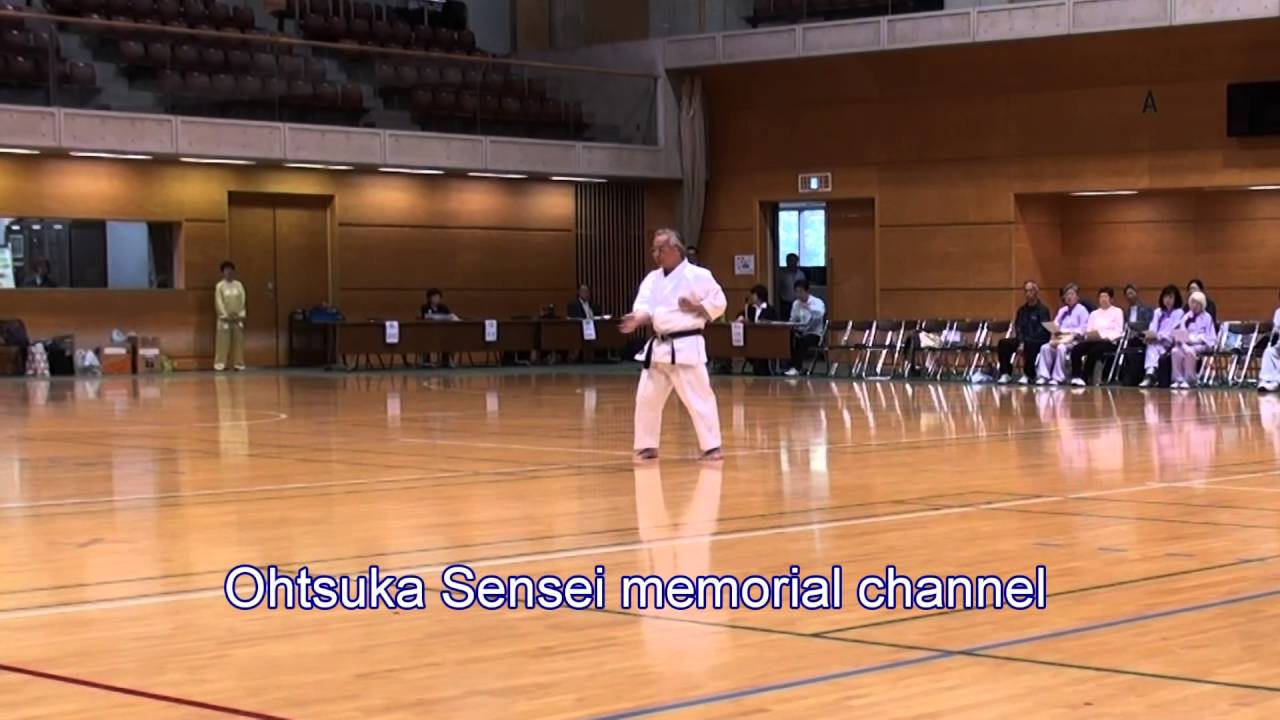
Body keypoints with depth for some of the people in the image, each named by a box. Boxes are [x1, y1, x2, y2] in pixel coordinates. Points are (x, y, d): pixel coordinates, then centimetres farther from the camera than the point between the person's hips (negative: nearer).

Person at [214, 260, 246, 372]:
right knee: (223, 342, -5)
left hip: (238, 318, 3)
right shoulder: (220, 286, -1)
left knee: (238, 341, 3)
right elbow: (219, 302, -6)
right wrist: (226, 315, -13)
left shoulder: (239, 285, 7)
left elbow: (243, 301, 4)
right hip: (225, 318, -3)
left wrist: (241, 315, -6)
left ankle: (238, 363, 9)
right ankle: (220, 364, -3)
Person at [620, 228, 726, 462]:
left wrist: (695, 308, -17)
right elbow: (645, 307, -2)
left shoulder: (698, 275, -6)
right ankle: (648, 446, 21)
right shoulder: (652, 279, 11)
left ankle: (712, 447, -2)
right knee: (646, 397, 9)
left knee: (698, 397, -8)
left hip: (686, 347, -6)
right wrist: (636, 319, -22)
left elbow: (718, 303, -5)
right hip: (659, 347, 7)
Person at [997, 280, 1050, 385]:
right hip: (1024, 340, 6)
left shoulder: (1043, 310, -6)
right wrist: (1021, 342, -14)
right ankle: (1006, 374, -12)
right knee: (1003, 343, -17)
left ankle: (1027, 375, -26)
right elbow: (1018, 328, 7)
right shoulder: (1022, 310, 13)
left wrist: (1025, 342, -22)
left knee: (1029, 345, -40)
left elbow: (1042, 330, -15)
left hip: (1039, 341, -6)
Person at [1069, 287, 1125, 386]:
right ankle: (1075, 377, -36)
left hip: (1109, 341, -4)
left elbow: (1118, 332, -1)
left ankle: (1084, 379, -38)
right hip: (1093, 340, 4)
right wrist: (1089, 335, -11)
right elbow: (1088, 330, 15)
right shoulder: (1094, 314, 26)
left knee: (1094, 351, -38)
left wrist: (1101, 335, -17)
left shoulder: (1117, 312, 11)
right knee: (1076, 349, -28)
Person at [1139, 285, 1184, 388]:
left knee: (1152, 346, -34)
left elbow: (1173, 331, -8)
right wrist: (1150, 335, -15)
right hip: (1157, 342, 4)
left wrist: (1158, 336, -22)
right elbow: (1152, 327, 10)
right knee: (1151, 346, -32)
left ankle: (1150, 374, -46)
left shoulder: (1179, 312, 5)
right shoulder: (1157, 312, 22)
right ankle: (1150, 374, -52)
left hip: (1170, 343, -4)